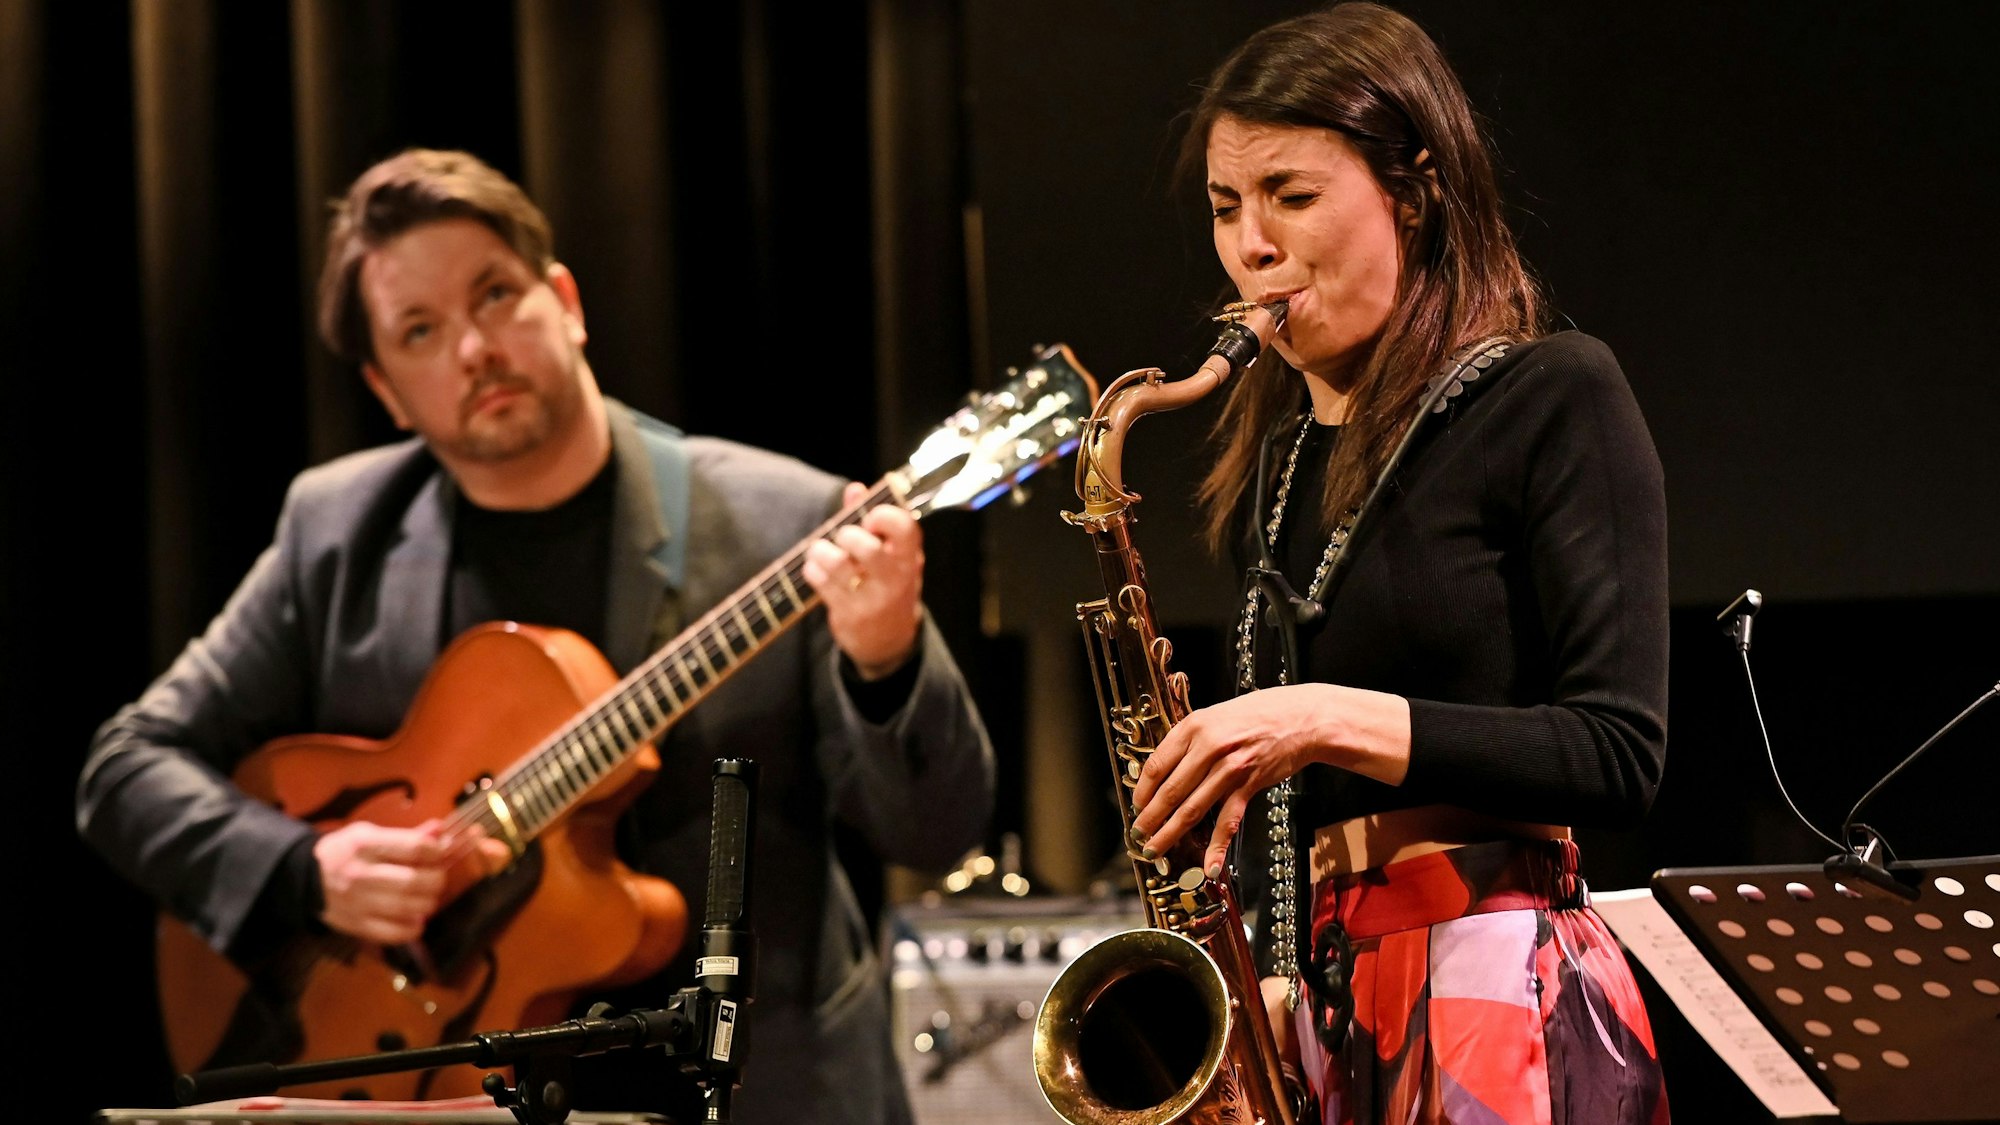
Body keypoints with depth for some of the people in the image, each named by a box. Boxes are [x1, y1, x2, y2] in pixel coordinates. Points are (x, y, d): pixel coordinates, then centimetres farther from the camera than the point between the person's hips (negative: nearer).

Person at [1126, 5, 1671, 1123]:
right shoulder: (1278, 455, 17)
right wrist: (1268, 983, 4)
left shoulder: (1552, 400, -3)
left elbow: (1620, 757, -10)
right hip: (1327, 1003, 6)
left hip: (1508, 995, -6)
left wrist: (1337, 721, -17)